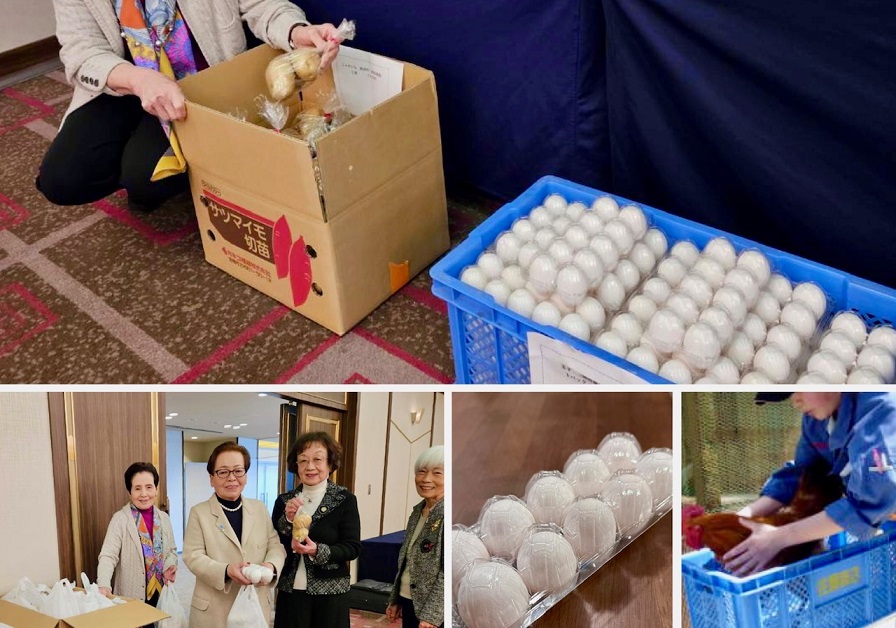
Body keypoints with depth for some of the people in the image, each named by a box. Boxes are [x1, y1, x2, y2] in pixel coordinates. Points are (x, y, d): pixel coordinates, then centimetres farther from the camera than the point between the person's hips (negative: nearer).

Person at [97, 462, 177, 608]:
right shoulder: (120, 519, -9)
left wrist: (169, 566, -7)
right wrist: (104, 585, -35)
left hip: (161, 592, 4)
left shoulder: (164, 518, 6)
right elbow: (108, 555, -18)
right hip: (132, 595, -4)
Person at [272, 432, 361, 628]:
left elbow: (353, 547, -8)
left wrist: (318, 551, -22)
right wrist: (287, 519, -14)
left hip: (329, 593, -2)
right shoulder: (284, 501, 4)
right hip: (290, 590, 2)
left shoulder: (345, 500, -6)